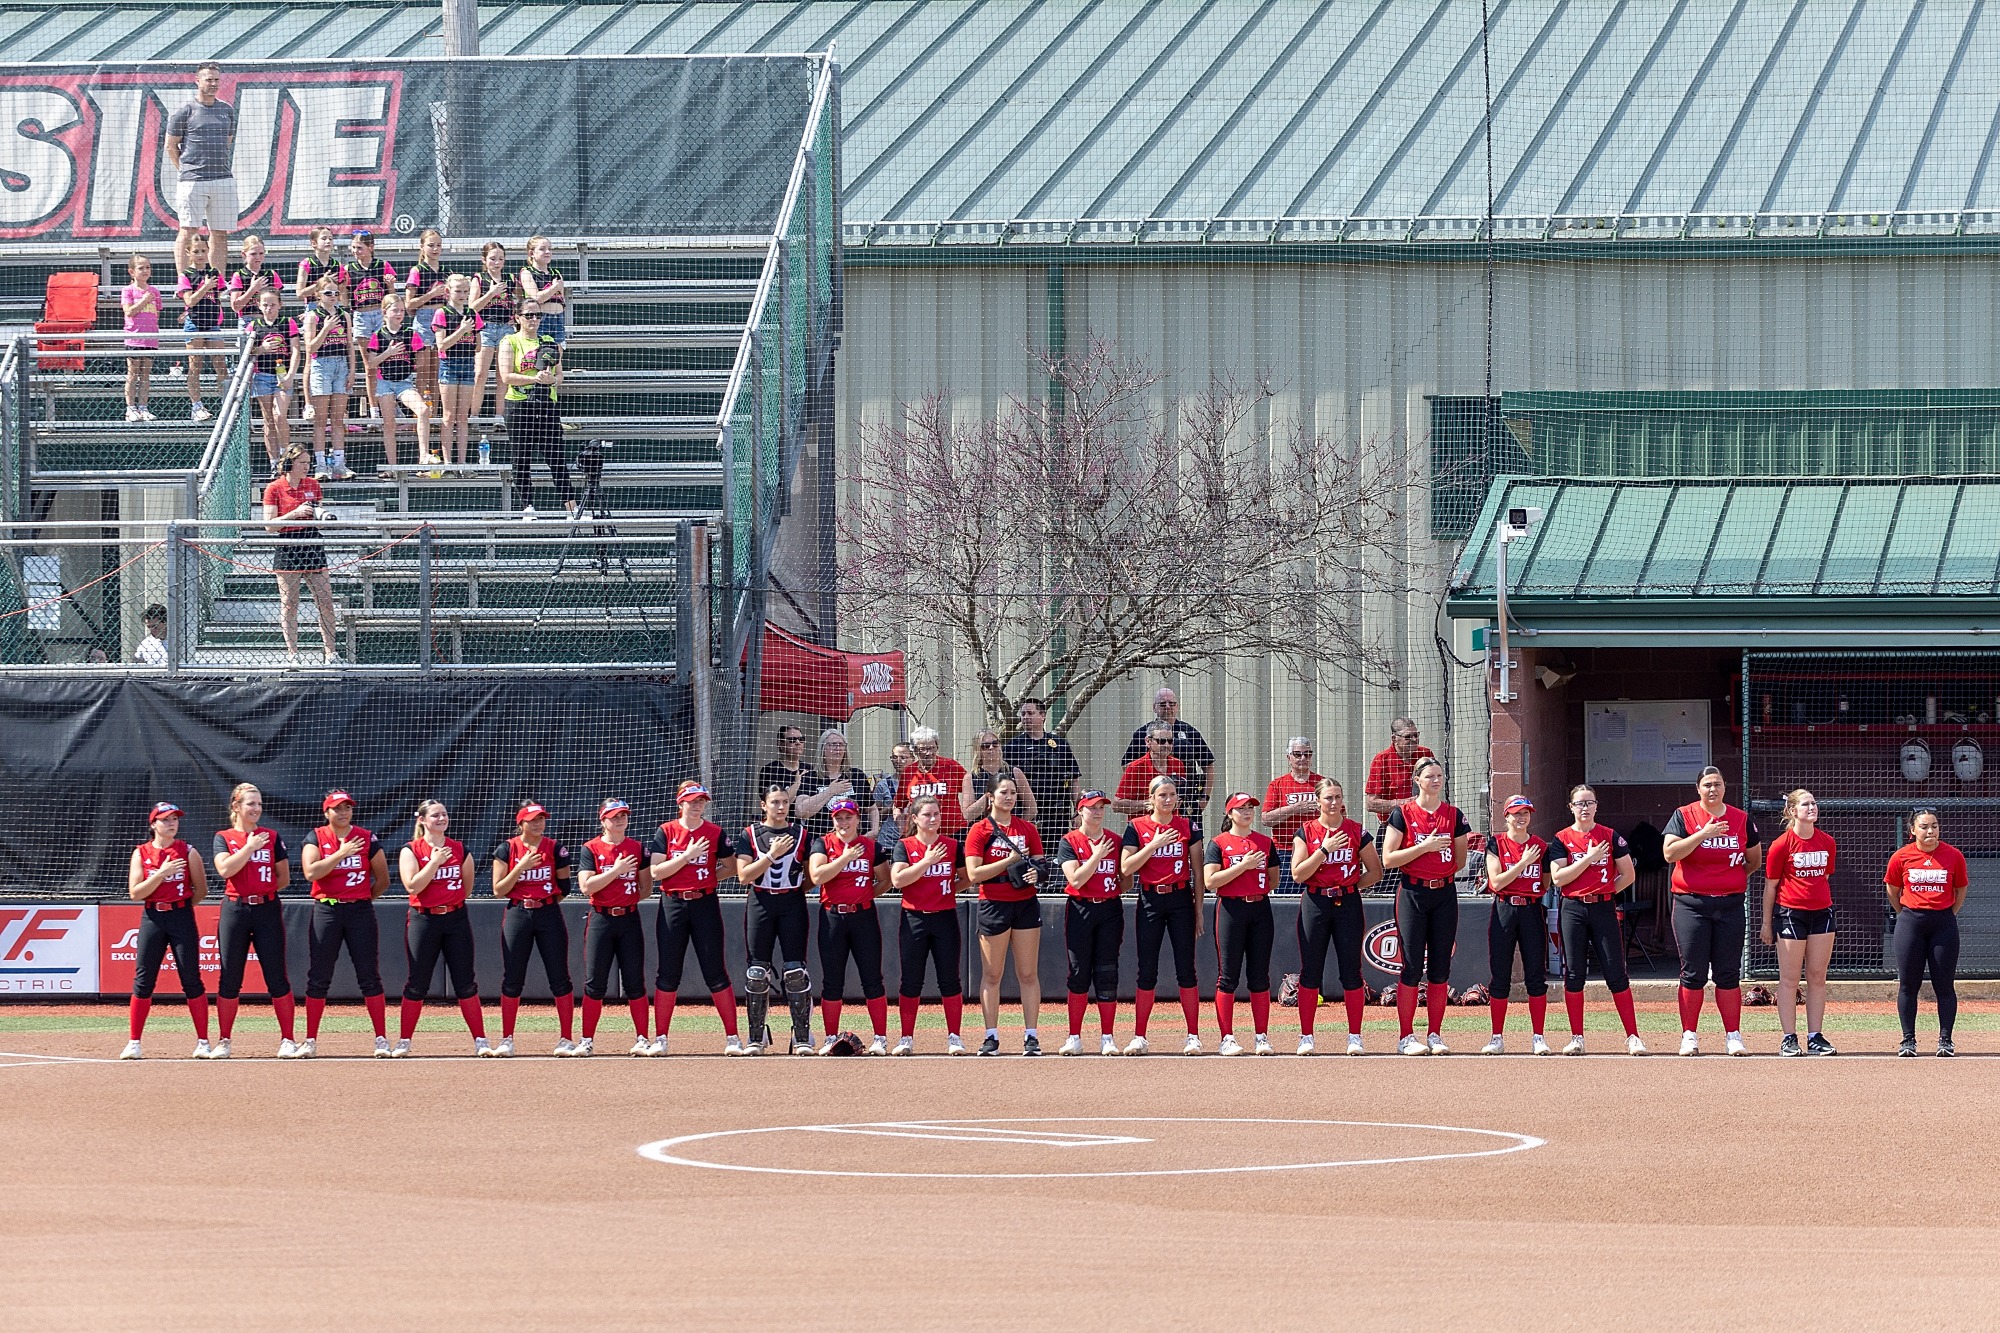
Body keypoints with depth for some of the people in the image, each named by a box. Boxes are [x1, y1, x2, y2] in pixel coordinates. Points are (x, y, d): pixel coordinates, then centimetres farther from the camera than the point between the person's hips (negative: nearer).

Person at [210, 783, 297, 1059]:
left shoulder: (272, 837, 9)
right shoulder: (223, 838, 6)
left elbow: (284, 878, 11)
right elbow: (225, 869, -12)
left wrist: (262, 891, 4)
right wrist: (250, 847, -12)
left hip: (268, 911, 0)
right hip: (235, 911, 0)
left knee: (277, 977, -3)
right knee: (230, 978, 1)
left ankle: (288, 1040, 0)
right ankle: (223, 1041, 9)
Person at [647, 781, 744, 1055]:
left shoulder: (715, 834, 5)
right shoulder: (666, 832, 3)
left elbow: (732, 866, 11)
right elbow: (656, 871, -6)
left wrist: (708, 878, -3)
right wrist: (688, 856, -15)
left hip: (705, 905, 0)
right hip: (673, 906, 0)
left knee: (716, 973, -3)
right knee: (668, 974, 3)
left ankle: (732, 1037, 0)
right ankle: (660, 1038, 9)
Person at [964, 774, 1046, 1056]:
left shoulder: (1027, 828, 9)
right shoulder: (979, 831, -2)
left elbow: (1039, 863, 12)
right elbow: (974, 874, -10)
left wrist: (1035, 873, -12)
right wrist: (1010, 861, -14)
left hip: (1026, 904, 3)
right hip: (994, 904, -3)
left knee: (1028, 974, 2)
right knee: (992, 975, 2)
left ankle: (1031, 1036, 4)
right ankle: (991, 1037, 7)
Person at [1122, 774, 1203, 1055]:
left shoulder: (1186, 826, 5)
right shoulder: (1137, 827, 3)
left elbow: (1197, 871, 7)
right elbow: (1126, 867, -6)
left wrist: (1198, 909, 3)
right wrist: (1154, 844, -14)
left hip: (1181, 899, 0)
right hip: (1150, 901, 0)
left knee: (1186, 969, -1)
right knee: (1147, 971, 1)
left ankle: (1193, 1036, 2)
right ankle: (1139, 1037, 6)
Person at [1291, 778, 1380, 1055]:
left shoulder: (1357, 832, 5)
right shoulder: (1306, 832, 2)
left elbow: (1375, 871, 10)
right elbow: (1298, 874, -7)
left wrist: (1352, 886, -1)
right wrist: (1325, 850, -14)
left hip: (1348, 904, 0)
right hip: (1315, 904, 0)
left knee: (1351, 971, 0)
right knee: (1310, 971, 0)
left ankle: (1355, 1037, 5)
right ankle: (1306, 1037, 5)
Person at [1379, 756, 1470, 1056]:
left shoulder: (1453, 815, 9)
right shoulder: (1403, 814, -1)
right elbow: (1388, 859, -8)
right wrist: (1425, 847, -14)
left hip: (1445, 893, 4)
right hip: (1413, 894, -4)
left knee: (1440, 968, 4)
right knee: (1412, 966, -5)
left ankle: (1435, 1036, 10)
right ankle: (1406, 1037, 0)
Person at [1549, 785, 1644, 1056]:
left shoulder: (1611, 836, 6)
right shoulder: (1562, 839, 4)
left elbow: (1628, 875, 8)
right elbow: (1558, 878, -7)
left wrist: (1606, 892, 3)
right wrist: (1588, 859, -11)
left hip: (1604, 909, 0)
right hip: (1572, 909, 0)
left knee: (1616, 973, -4)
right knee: (1573, 973, 1)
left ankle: (1633, 1037, -3)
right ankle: (1576, 1038, 8)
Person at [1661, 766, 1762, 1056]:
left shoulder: (1742, 819, 8)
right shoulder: (1684, 816, 1)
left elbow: (1754, 860, 19)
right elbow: (1670, 853, -13)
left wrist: (1733, 878, 11)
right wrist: (1703, 834, -18)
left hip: (1730, 904, 2)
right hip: (1691, 904, -2)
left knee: (1729, 973, 2)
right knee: (1693, 972, -2)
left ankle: (1733, 1036, 5)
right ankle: (1689, 1036, 4)